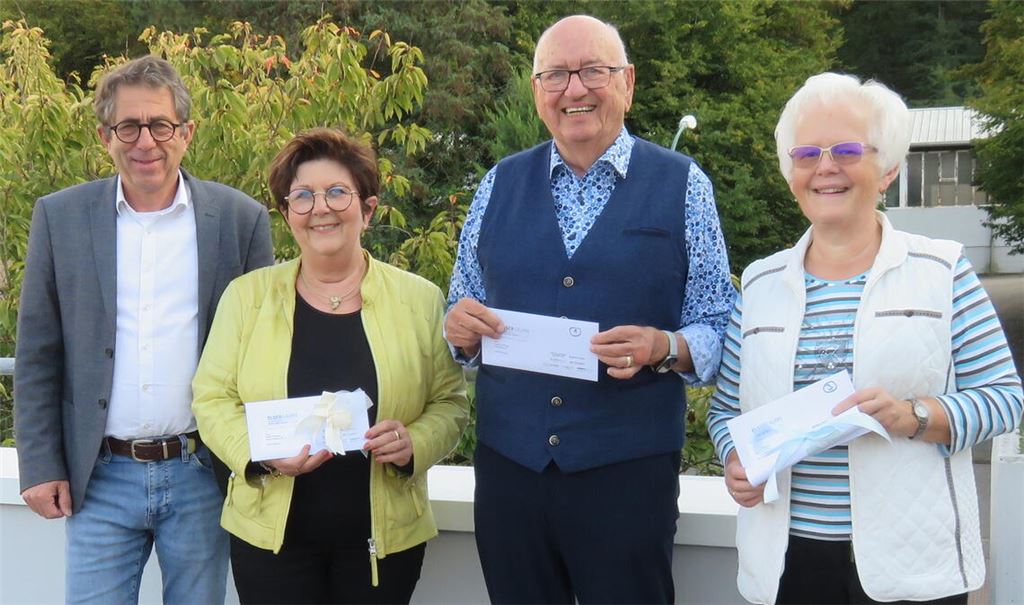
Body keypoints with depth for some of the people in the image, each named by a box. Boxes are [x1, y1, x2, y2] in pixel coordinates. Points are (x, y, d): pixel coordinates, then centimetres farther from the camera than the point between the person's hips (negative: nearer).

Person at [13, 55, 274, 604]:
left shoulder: (240, 219, 0)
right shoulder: (60, 217, 2)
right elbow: (37, 357, 4)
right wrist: (40, 467, 0)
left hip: (202, 476, 0)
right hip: (100, 477, 0)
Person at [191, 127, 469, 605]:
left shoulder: (419, 299, 1)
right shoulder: (247, 296, 2)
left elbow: (450, 401, 5)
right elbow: (212, 399, 3)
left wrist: (414, 443, -16)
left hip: (384, 536, 0)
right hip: (271, 534, 0)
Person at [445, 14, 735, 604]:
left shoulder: (681, 184, 0)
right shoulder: (501, 184, 9)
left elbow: (718, 330, -1)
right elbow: (462, 318, 15)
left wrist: (664, 347, -21)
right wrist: (461, 327, -7)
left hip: (629, 469, -3)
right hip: (509, 464, 3)